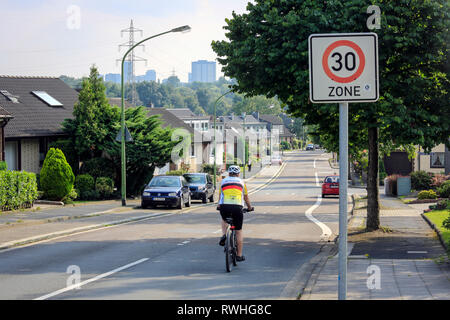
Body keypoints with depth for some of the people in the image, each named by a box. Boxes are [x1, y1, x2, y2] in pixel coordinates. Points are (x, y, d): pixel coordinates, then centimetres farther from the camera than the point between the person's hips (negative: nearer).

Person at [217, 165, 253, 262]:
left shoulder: (223, 182, 17)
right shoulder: (241, 182, 16)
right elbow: (246, 197, 25)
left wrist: (219, 206, 47)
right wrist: (250, 207, 43)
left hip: (224, 207, 1)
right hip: (237, 207, -1)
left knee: (224, 220, 35)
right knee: (239, 232, 9)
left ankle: (223, 235, 9)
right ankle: (239, 255, 11)